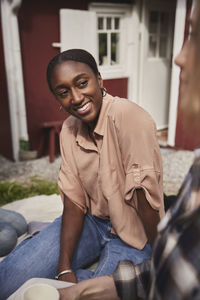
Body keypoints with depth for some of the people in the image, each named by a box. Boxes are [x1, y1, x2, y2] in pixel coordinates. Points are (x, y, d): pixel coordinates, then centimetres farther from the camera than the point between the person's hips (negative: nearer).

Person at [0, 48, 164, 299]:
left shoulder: (129, 117, -26)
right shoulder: (69, 129, -2)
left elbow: (147, 202, -22)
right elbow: (74, 202, -5)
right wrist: (64, 267, -14)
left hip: (133, 235, -4)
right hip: (91, 221, 4)